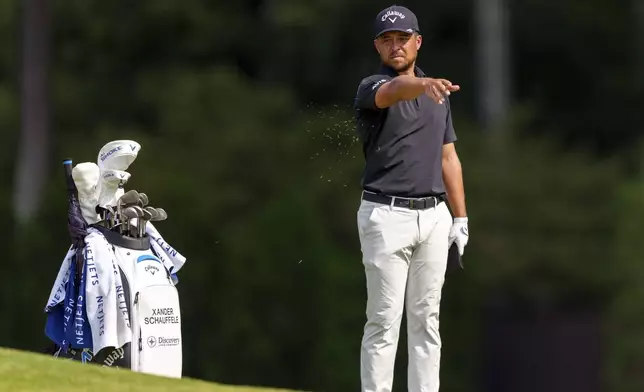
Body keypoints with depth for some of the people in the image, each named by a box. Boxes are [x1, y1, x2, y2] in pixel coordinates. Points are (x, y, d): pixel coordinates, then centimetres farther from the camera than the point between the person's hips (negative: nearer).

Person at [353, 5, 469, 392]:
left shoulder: (438, 96, 14)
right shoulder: (371, 88, -7)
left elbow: (449, 158, 17)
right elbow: (395, 91, -32)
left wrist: (460, 218, 11)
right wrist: (425, 83, -55)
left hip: (434, 216, 6)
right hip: (387, 216, -5)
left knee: (426, 320, 7)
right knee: (384, 321, -6)